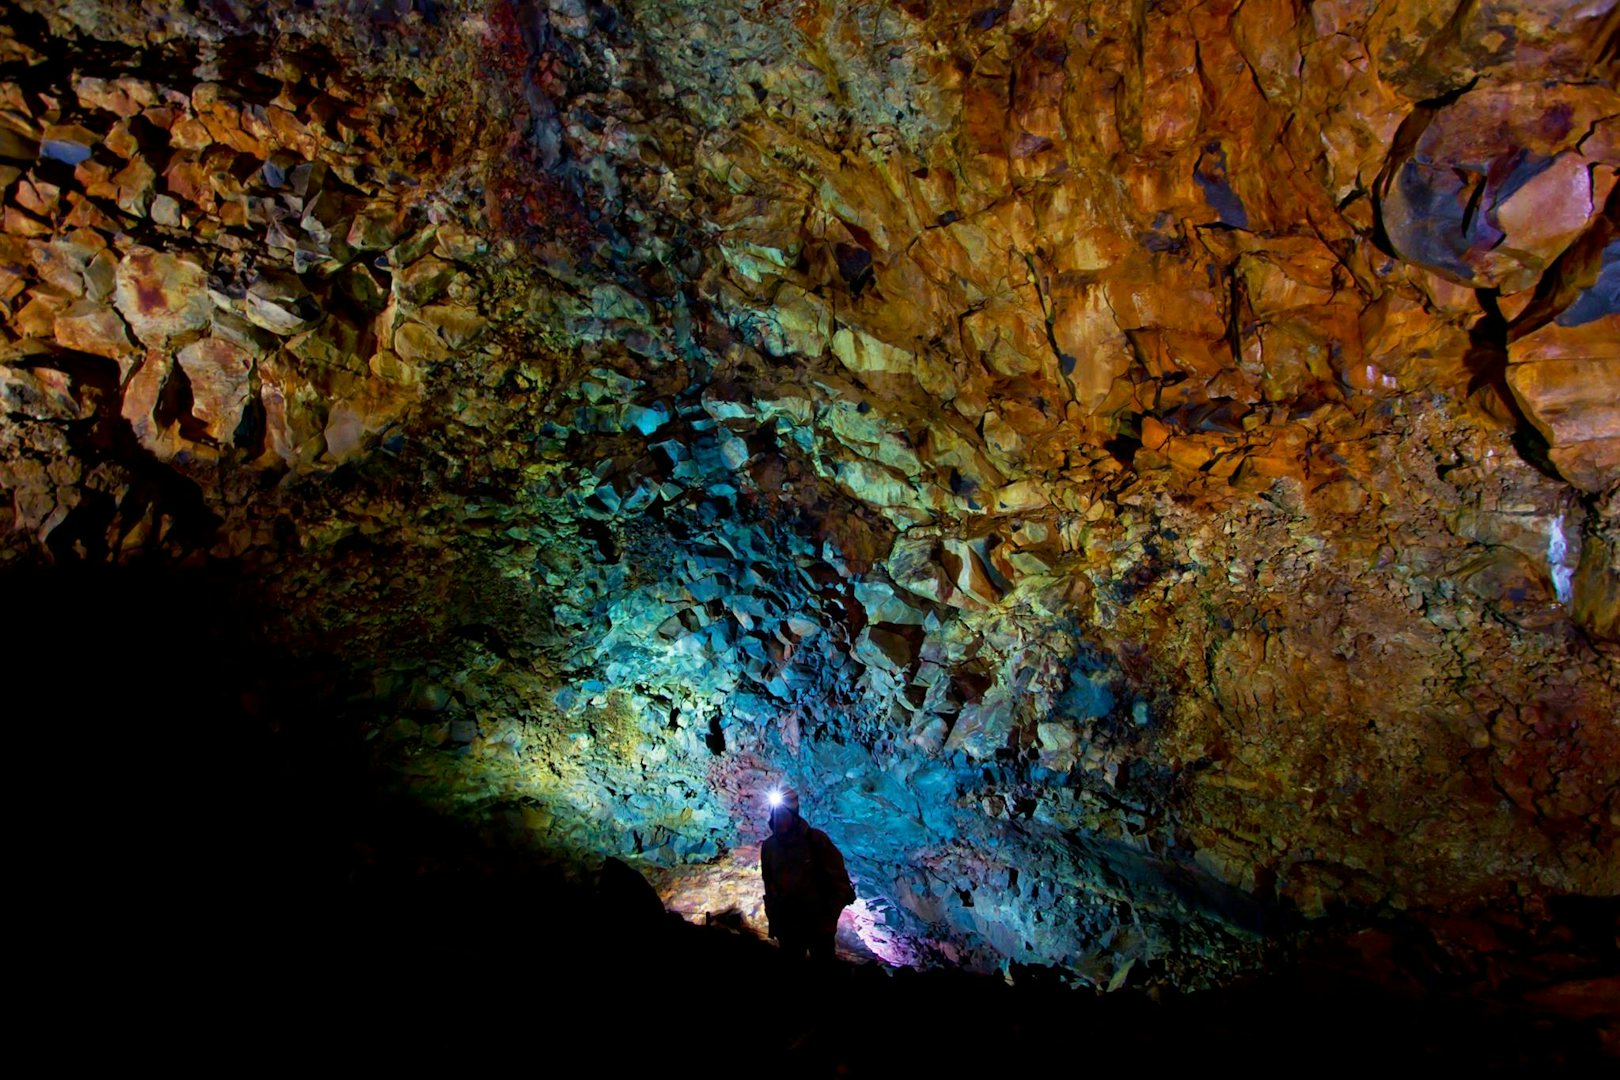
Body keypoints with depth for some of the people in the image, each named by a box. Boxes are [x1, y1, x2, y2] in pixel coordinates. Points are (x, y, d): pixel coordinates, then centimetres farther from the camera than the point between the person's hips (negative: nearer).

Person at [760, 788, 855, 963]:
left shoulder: (815, 839, -13)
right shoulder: (769, 846, -3)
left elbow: (839, 880, -9)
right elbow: (769, 885, 9)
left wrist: (829, 918, -12)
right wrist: (773, 919, 7)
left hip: (819, 926, -3)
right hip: (787, 926, 3)